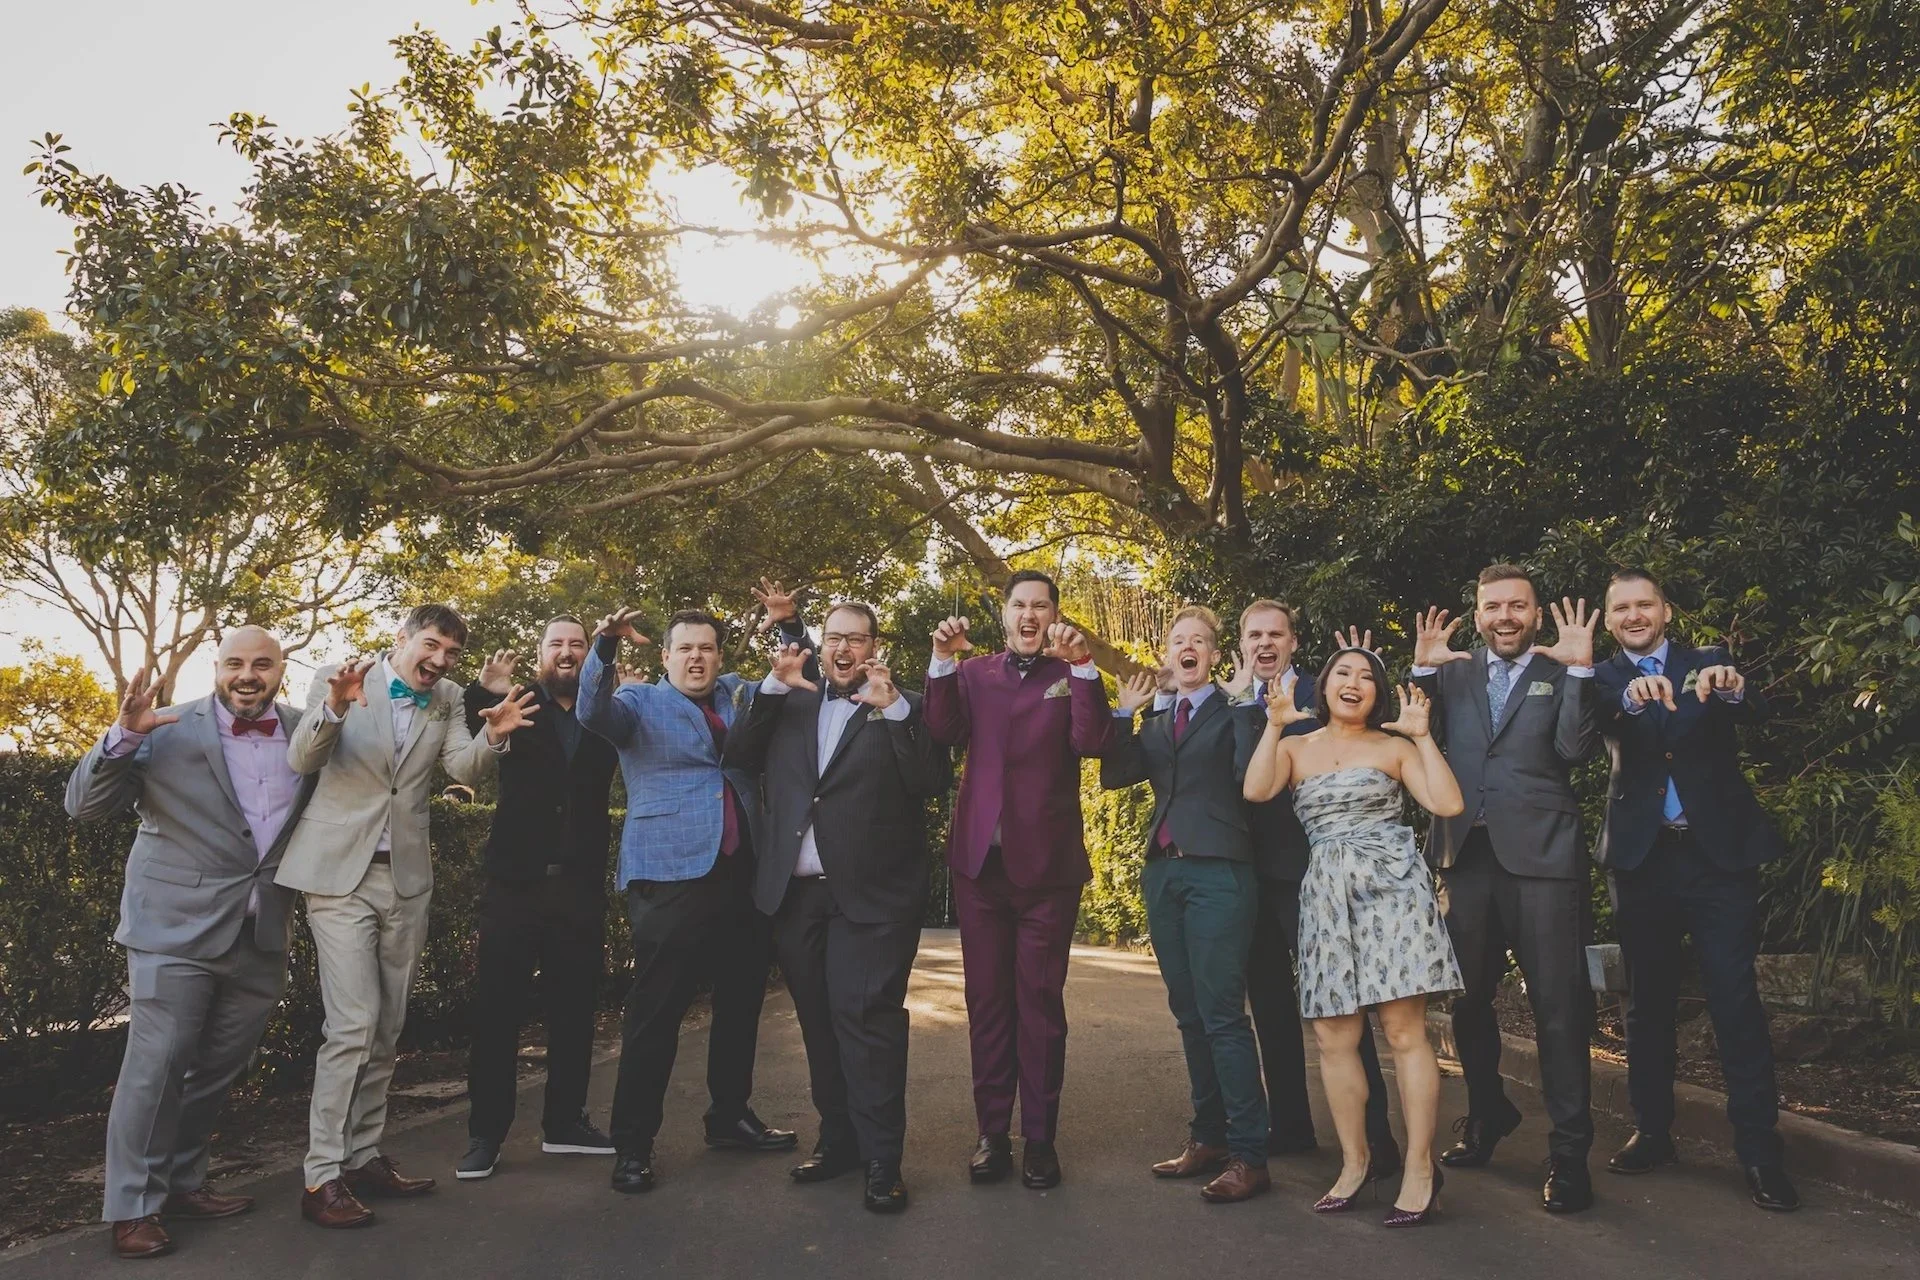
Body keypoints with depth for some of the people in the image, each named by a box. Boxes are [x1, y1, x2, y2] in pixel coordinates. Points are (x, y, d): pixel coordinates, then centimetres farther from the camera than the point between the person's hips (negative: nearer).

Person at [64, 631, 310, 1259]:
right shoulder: (166, 731, -6)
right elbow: (83, 805, -6)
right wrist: (123, 735, -22)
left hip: (261, 933, 4)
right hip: (178, 926, -4)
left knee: (219, 1067, 14)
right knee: (158, 1064, 0)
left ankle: (182, 1182, 30)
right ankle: (134, 1206, 15)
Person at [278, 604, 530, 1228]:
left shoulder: (448, 700, 6)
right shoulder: (339, 680, -3)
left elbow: (465, 769, -8)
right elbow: (301, 760, -14)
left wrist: (494, 736, -29)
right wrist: (334, 708, -33)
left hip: (406, 876, 5)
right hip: (341, 871, -5)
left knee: (386, 1029, 11)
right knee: (353, 1025, -10)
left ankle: (364, 1157, 23)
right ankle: (323, 1176, 1)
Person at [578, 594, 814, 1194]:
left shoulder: (738, 694, 17)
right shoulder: (641, 703, 3)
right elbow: (594, 713, -16)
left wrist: (790, 626, 6)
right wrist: (605, 647, -33)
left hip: (743, 875, 6)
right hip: (671, 879, -6)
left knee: (741, 1002, 15)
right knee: (655, 1013, -4)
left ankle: (730, 1117, 30)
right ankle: (632, 1145, 7)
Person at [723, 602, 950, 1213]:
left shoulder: (903, 708, 3)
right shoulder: (789, 704, 15)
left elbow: (934, 782, -10)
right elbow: (738, 757, 4)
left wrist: (893, 709, -19)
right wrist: (772, 687, -4)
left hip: (871, 893, -4)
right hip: (796, 890, 4)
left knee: (866, 1018, -7)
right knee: (819, 1020, 11)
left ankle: (882, 1161, 3)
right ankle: (838, 1138, 25)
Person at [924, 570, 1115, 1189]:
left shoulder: (1072, 677, 3)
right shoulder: (972, 673, 9)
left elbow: (1093, 742, -15)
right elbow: (943, 733, -7)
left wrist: (1082, 664, -23)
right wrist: (942, 660, -17)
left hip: (1047, 863, -2)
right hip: (980, 859, 3)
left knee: (1040, 1003, 5)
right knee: (986, 1002, 10)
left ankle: (1040, 1139, 17)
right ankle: (992, 1133, 21)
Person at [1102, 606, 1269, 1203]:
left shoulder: (1233, 712, 3)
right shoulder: (1156, 727, 20)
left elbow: (1250, 771, -15)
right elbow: (1113, 775, 6)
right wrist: (1123, 712, 1)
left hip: (1219, 873, -6)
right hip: (1164, 874, 6)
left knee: (1222, 1014, -8)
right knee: (1189, 1015, 11)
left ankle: (1248, 1154, -1)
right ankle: (1207, 1137, 21)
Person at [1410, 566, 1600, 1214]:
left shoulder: (1561, 672, 5)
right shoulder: (1452, 671, 12)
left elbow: (1575, 748, -10)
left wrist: (1579, 669, -17)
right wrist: (1422, 669, -8)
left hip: (1541, 853, -3)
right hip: (1465, 852, 4)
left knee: (1558, 1003, -1)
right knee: (1467, 997, 16)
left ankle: (1569, 1151, 11)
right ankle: (1487, 1112, 36)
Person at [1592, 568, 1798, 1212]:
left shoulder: (1710, 665, 7)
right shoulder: (1604, 679, 7)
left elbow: (1757, 711, -12)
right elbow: (1595, 720, -16)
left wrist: (1733, 687, -35)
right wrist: (1632, 694, -37)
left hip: (1719, 851, -1)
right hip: (1642, 857, 1)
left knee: (1736, 1001, -3)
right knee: (1647, 1003, 10)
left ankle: (1760, 1151, 4)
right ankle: (1652, 1130, 21)